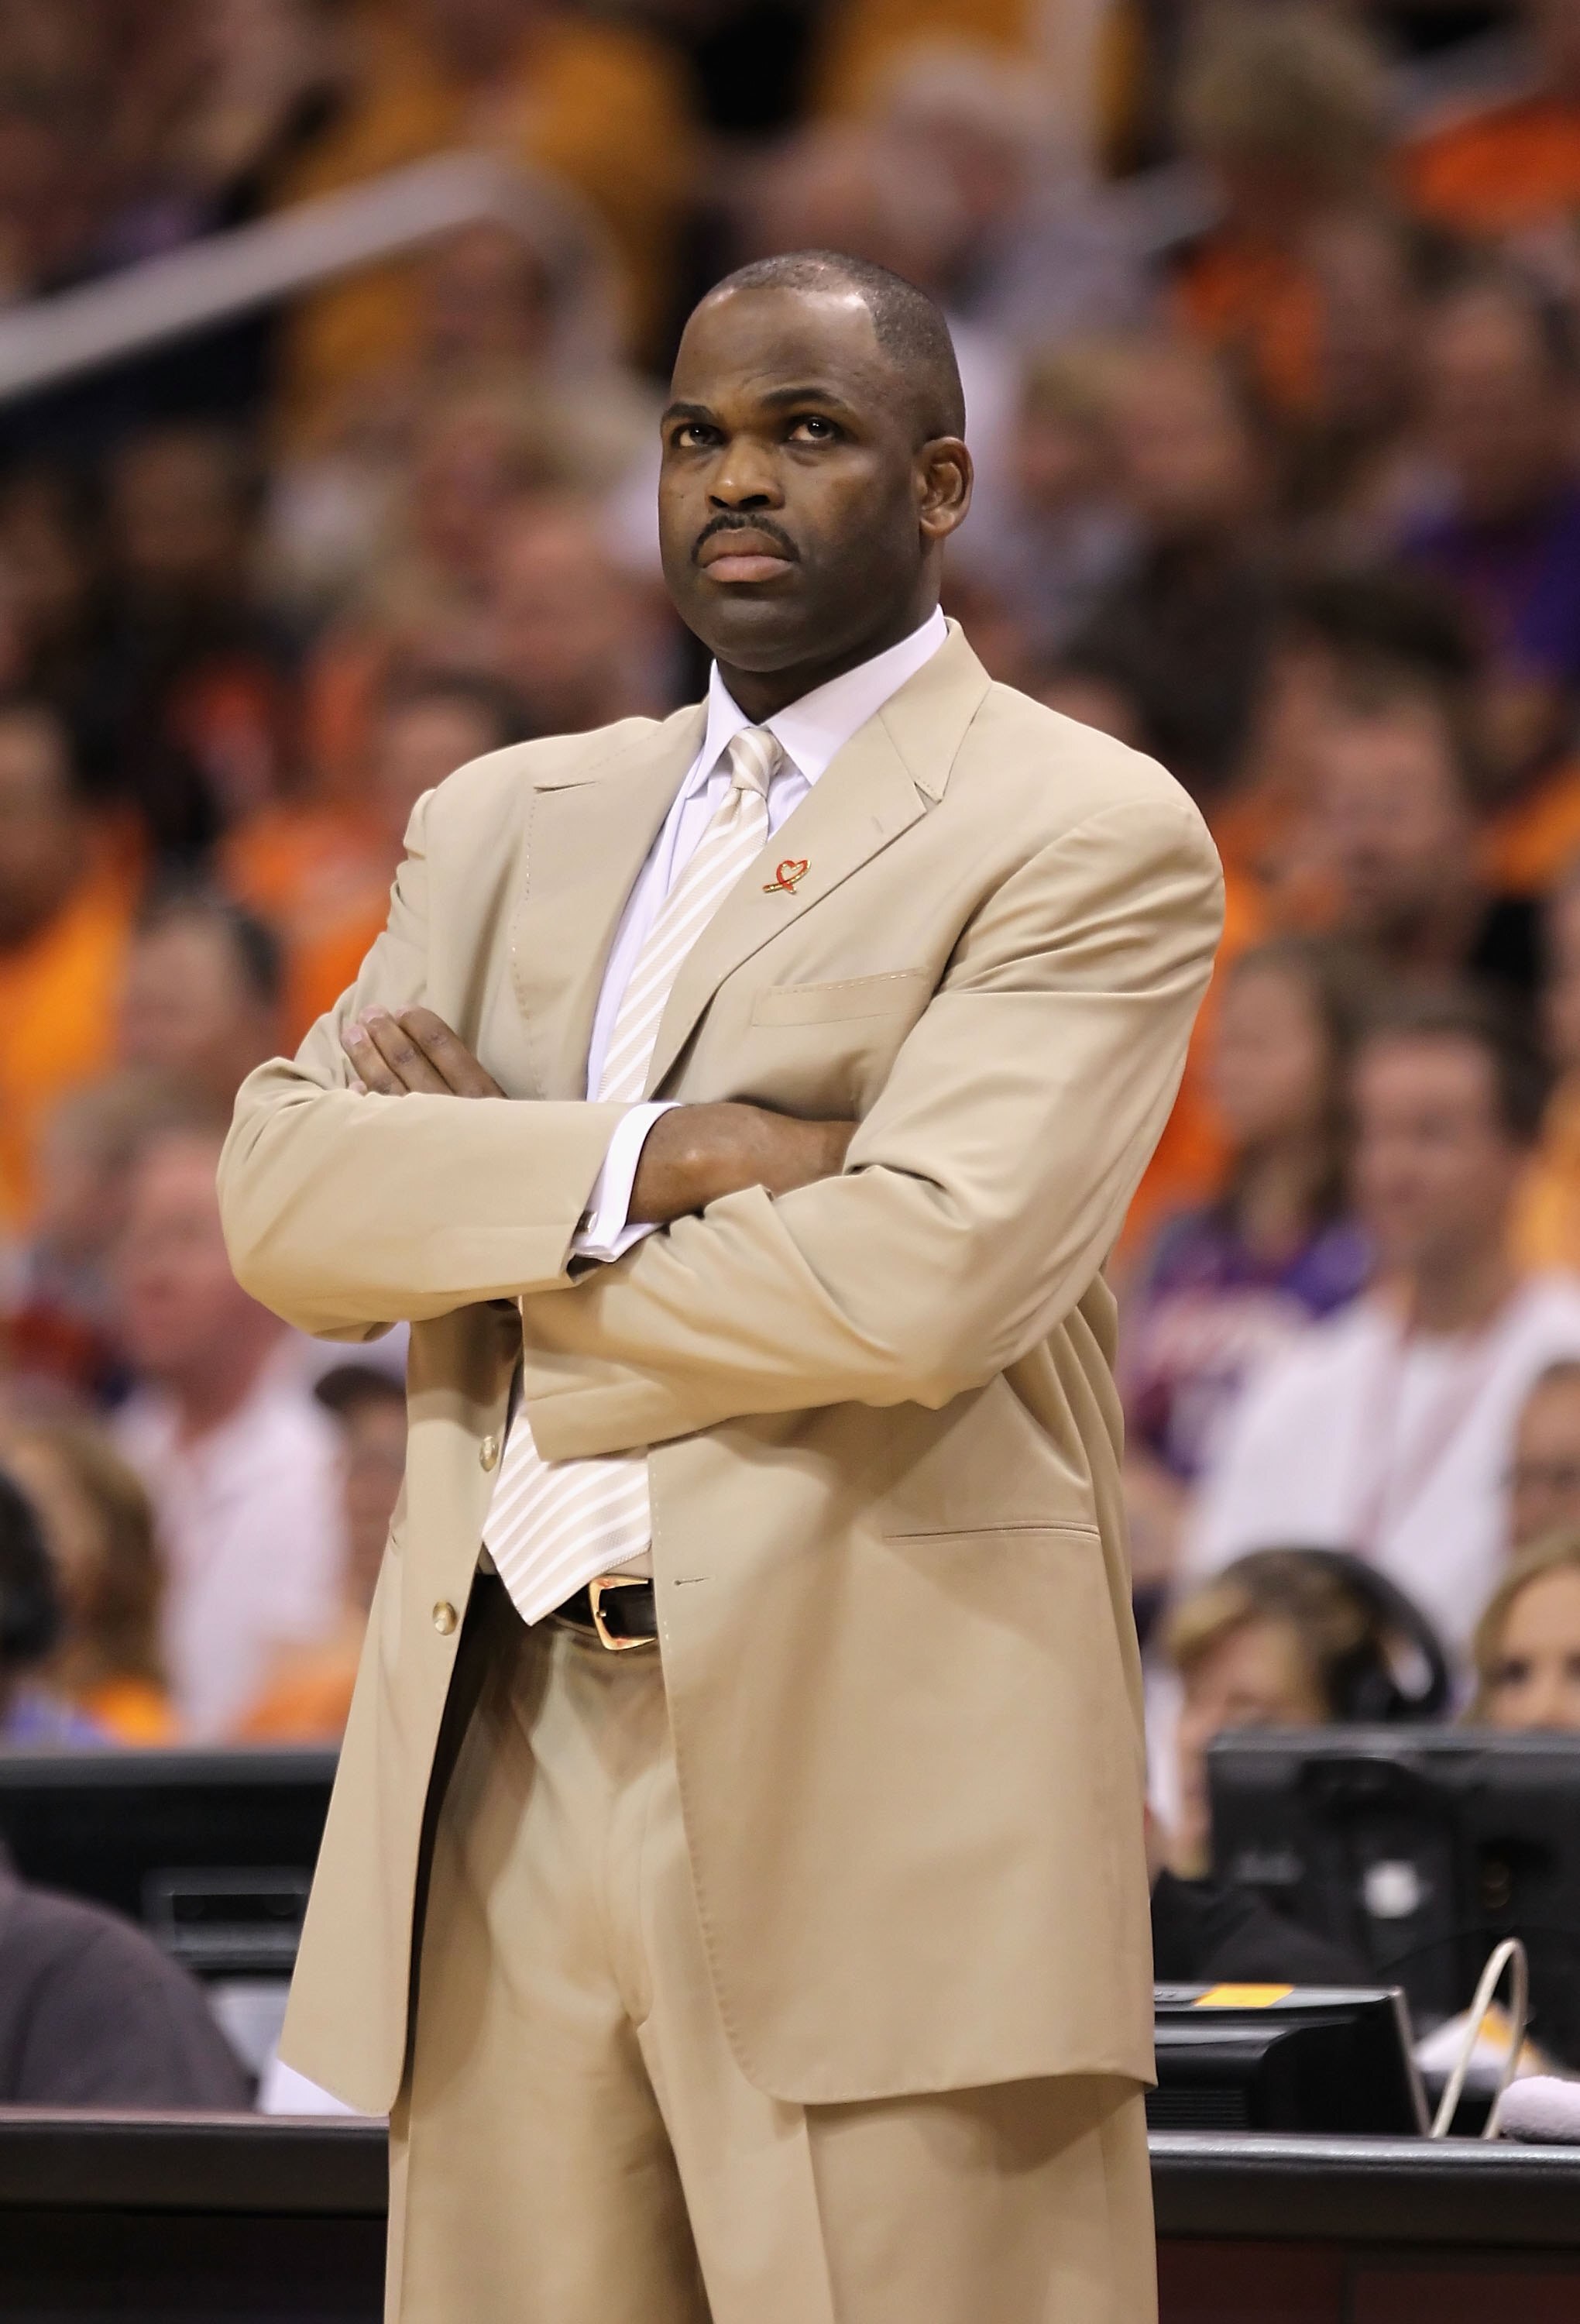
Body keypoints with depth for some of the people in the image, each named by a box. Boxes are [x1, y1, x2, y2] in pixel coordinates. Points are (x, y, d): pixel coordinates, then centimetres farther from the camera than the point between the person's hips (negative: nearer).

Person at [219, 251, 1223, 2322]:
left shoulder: (1092, 838, 0)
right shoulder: (504, 824, 19)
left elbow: (927, 1275, -14)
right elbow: (281, 1195, 5)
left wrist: (476, 1191, -2)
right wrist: (649, 1157, -10)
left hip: (875, 1804, -5)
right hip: (505, 1782, 5)